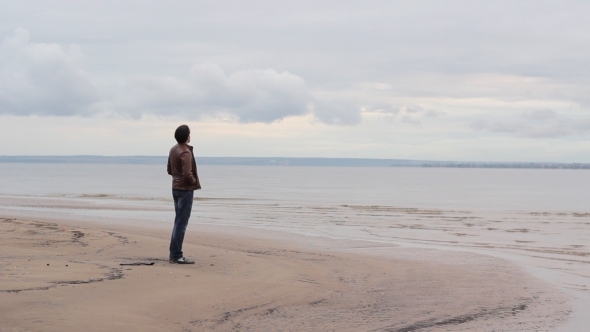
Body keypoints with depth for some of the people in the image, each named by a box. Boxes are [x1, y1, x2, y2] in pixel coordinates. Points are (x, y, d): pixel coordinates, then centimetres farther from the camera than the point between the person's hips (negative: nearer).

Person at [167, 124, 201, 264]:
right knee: (182, 223, -6)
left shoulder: (173, 150, 10)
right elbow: (187, 173, -25)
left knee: (178, 221, 15)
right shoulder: (185, 152, -18)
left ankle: (174, 254, 18)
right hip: (185, 189, -9)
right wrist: (194, 181, -8)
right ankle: (177, 256, -5)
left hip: (176, 188, 9)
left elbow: (170, 170, 19)